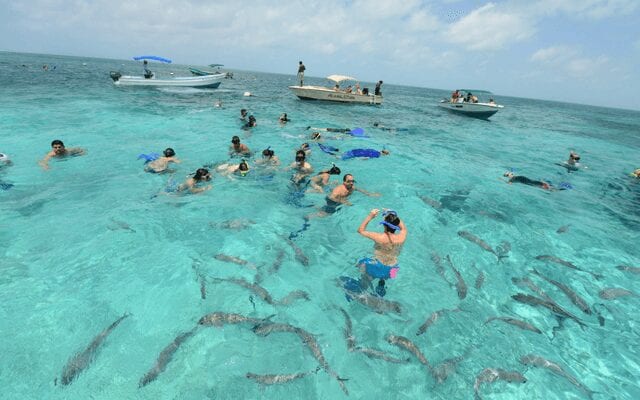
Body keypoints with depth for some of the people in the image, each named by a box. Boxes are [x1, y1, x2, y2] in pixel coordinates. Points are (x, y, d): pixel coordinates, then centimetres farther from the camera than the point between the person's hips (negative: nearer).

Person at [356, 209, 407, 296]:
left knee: (362, 264, 28)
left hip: (377, 267, -4)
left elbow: (360, 230, -12)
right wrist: (394, 217, 5)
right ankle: (381, 283, 38)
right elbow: (404, 228, 8)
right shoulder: (401, 237, -19)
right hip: (391, 270, 4)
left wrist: (370, 216, -10)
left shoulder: (379, 237, -28)